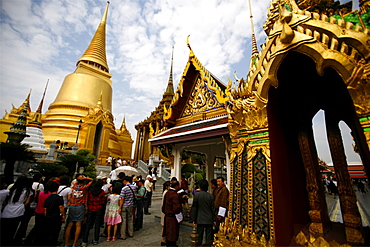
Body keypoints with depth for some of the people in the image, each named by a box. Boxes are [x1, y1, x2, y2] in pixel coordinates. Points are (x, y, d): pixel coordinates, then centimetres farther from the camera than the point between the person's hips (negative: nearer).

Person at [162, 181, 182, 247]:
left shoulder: (167, 193, 3)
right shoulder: (174, 195, -23)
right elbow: (176, 208, -22)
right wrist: (179, 218, -12)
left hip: (167, 216, 9)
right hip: (173, 217, -9)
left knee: (168, 233, 21)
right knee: (172, 234, 5)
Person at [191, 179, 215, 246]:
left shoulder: (196, 195, -10)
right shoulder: (210, 196, -6)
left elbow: (194, 207, -5)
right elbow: (212, 208, -1)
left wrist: (194, 219, 4)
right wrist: (214, 219, 9)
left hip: (200, 219, -1)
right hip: (209, 220, 1)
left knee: (199, 236, 13)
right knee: (208, 236, 11)